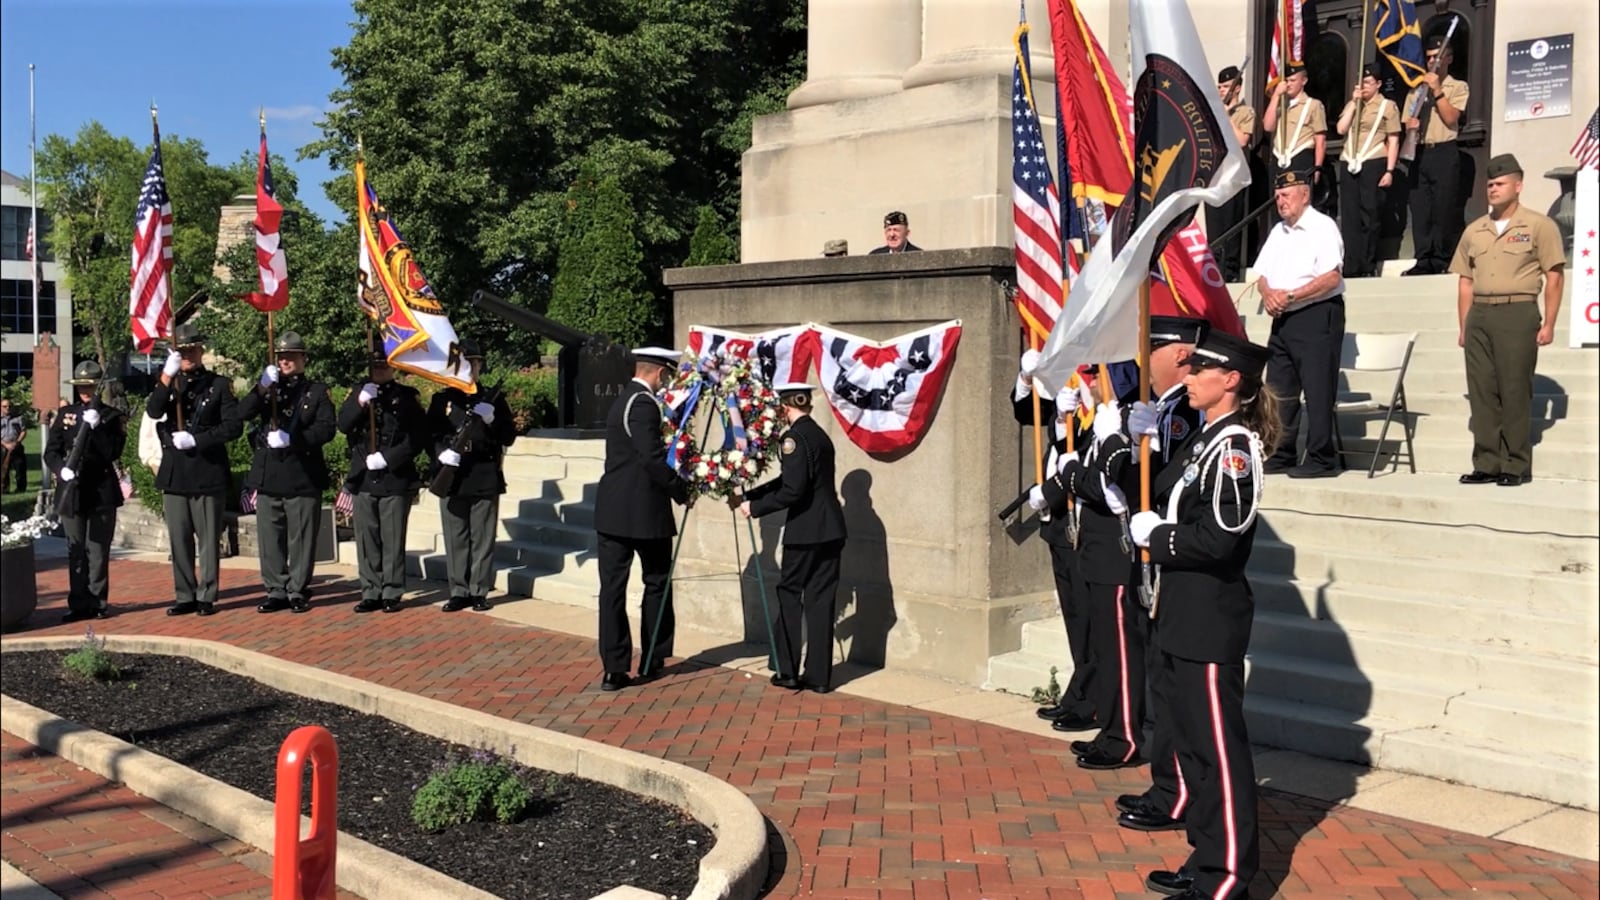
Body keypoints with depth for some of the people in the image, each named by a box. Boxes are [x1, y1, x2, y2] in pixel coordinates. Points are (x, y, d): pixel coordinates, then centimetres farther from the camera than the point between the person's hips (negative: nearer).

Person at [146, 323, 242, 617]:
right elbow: (153, 412, -9)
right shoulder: (168, 384, 12)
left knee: (207, 538, 0)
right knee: (179, 538, 7)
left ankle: (206, 596, 7)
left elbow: (234, 426, -6)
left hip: (207, 473, -3)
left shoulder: (219, 384, 3)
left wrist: (196, 439, -15)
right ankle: (185, 596, 15)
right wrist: (167, 375, -20)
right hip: (173, 473, 3)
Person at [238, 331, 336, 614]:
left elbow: (326, 429, -6)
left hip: (302, 475, -3)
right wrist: (262, 388, -15)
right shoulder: (268, 387, 15)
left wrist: (291, 439, -17)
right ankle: (276, 591, 14)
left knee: (301, 537, 0)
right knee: (269, 536, 5)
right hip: (268, 474, 4)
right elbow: (243, 413, 0)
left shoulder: (317, 391, 5)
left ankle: (298, 592, 8)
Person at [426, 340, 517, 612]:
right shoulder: (442, 400, 10)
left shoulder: (493, 399, 9)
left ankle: (480, 592, 8)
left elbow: (509, 436, 4)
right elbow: (430, 434, 6)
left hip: (485, 479, -1)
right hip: (452, 479, 1)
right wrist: (443, 452, -14)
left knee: (483, 538, 1)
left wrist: (491, 420, -14)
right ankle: (459, 592, 12)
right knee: (455, 538, 4)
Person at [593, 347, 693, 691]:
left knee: (612, 586, 2)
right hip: (643, 511, -8)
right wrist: (681, 489, -10)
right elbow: (652, 457, -20)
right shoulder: (644, 404, -13)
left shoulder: (622, 401, 16)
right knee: (656, 582, 9)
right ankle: (652, 659, 18)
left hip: (611, 510, 8)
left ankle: (614, 669, 0)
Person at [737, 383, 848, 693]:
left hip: (806, 531, -7)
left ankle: (788, 672, 11)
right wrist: (748, 496, 23)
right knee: (821, 600, 9)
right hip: (831, 530, 7)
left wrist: (755, 508, -8)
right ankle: (818, 676, 11)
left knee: (790, 596, 6)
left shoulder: (794, 437, -11)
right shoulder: (819, 435, 15)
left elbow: (792, 490, -19)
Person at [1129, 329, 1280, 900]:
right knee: (1190, 740, 17)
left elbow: (1219, 537, -22)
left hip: (1212, 620, -10)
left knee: (1218, 747, 0)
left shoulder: (1235, 444, -15)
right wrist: (1149, 527, -4)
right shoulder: (1205, 439, 13)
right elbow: (1173, 502, 15)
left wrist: (1153, 538, -11)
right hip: (1184, 616, 10)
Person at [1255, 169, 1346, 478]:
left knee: (1318, 391, -7)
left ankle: (1321, 459, -3)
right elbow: (1262, 274, 17)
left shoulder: (1323, 228, -7)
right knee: (1279, 390, 9)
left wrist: (1290, 295, -17)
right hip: (1282, 319, 8)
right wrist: (1267, 294, -5)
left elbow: (1332, 278, -18)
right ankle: (1280, 456, 16)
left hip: (1316, 316, -8)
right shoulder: (1278, 231, 19)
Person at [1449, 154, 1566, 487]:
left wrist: (1549, 324, -8)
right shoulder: (1474, 231, 15)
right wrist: (1464, 327, 11)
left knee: (1515, 392, -4)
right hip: (1479, 314, 5)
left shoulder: (1539, 226, 1)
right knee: (1481, 392, 4)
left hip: (1518, 313, -5)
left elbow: (1553, 277, -2)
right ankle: (1487, 464, 9)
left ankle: (1517, 466, 2)